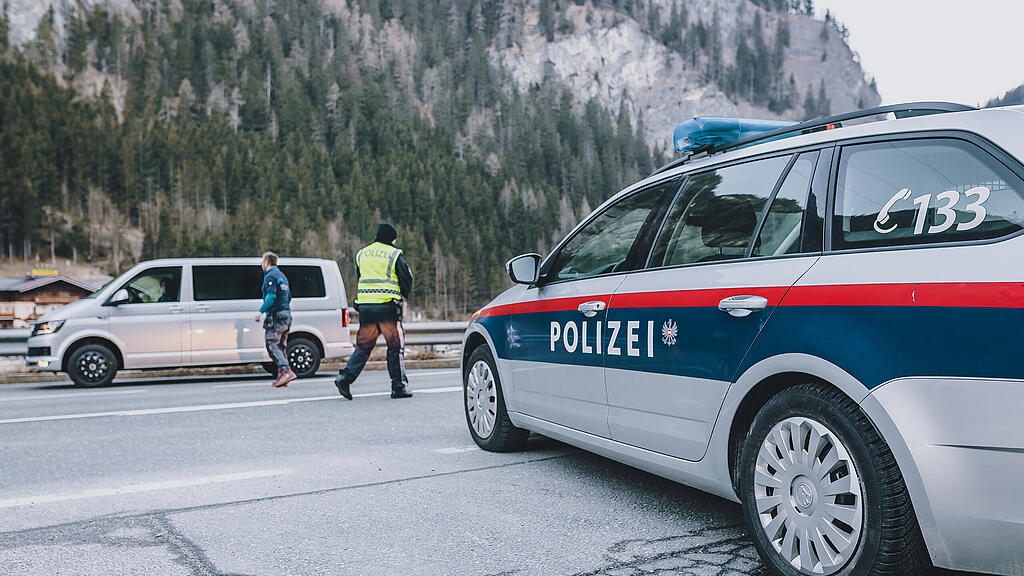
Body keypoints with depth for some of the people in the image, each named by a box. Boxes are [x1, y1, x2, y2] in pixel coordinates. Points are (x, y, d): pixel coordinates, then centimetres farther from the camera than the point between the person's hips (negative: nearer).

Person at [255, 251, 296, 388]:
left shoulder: (270, 276, -8)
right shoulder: (282, 275, 22)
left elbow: (271, 296, -20)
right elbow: (289, 297, 24)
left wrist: (261, 311, -17)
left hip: (275, 316, -9)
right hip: (286, 315, 9)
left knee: (272, 345, -10)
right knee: (280, 346, 11)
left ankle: (287, 371, -22)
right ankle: (282, 375, 8)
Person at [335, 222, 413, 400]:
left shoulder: (362, 254, 15)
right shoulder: (394, 255, -2)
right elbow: (406, 281, 0)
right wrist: (402, 297, 18)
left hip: (365, 306, 5)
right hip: (387, 307, -5)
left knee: (364, 345, 12)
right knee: (395, 346, 4)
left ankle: (346, 376, -3)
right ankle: (399, 386, 6)